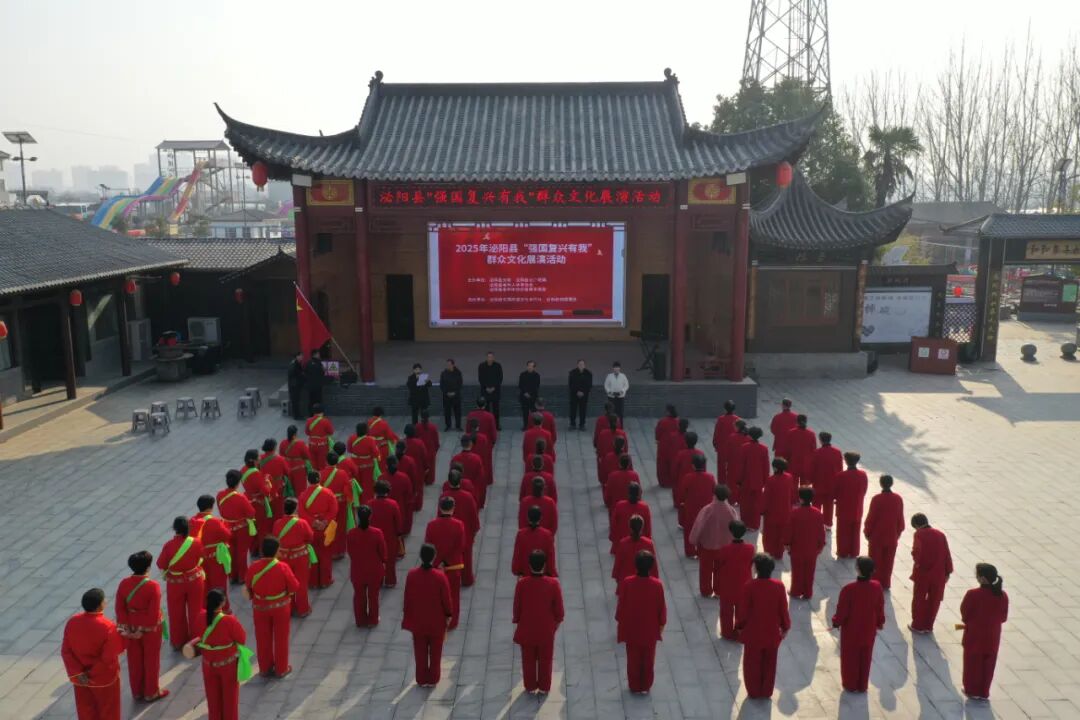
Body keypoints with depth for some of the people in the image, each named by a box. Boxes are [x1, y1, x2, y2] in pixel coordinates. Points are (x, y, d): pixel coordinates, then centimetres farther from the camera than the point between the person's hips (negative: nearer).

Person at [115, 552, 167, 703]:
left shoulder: (124, 584, -11)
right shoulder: (153, 586, -25)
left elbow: (120, 608, -7)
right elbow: (154, 613, -24)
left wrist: (126, 628, -4)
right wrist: (143, 630, -13)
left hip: (131, 628, 4)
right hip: (150, 629, -4)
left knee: (135, 661, 19)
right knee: (151, 661, 14)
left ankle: (137, 692, 33)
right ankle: (151, 693, 27)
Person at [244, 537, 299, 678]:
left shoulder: (253, 567, -15)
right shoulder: (283, 567, -23)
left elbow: (248, 587, 0)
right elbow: (294, 587, -14)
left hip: (260, 607, 2)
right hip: (281, 607, -2)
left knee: (263, 639, 17)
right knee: (281, 638, 14)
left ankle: (265, 668, 28)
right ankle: (281, 668, 24)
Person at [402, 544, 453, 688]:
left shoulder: (411, 575, -16)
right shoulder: (440, 576, -22)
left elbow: (407, 597, -5)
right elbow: (446, 598, -12)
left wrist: (406, 614, 10)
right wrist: (449, 615, 5)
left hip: (418, 621, 2)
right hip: (437, 622, -1)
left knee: (420, 652, 18)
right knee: (435, 652, 17)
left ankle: (422, 680, 27)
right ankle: (433, 680, 27)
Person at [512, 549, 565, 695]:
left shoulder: (522, 583, -22)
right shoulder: (553, 583, -22)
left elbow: (517, 606, -8)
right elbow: (558, 607, -10)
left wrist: (517, 621, 10)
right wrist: (558, 621, 10)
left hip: (527, 629, 0)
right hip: (546, 630, 0)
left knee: (528, 660, 21)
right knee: (545, 659, 21)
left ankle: (530, 687, 35)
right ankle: (544, 687, 35)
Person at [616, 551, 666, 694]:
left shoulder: (627, 583, -22)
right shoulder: (657, 585, -21)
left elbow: (621, 605, -10)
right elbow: (661, 608, -8)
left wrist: (620, 622, 7)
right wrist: (661, 624, 9)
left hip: (631, 630, 0)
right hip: (650, 630, 0)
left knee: (633, 660, 18)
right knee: (648, 660, 19)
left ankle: (635, 687, 30)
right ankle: (646, 687, 32)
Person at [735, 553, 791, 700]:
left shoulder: (749, 587, -22)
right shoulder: (779, 586, -14)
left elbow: (743, 612, -14)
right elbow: (783, 610, -4)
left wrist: (739, 627, 4)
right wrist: (785, 627, 13)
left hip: (753, 633, -2)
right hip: (772, 633, 3)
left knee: (752, 664, 17)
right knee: (769, 664, 20)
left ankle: (754, 692, 29)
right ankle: (767, 692, 33)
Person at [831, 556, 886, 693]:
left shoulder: (848, 589, -31)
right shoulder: (877, 587, -19)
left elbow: (842, 611, -18)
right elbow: (880, 608, -3)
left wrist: (836, 622, 2)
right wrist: (879, 624, 15)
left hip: (851, 631, -3)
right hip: (869, 631, 3)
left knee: (850, 659, 19)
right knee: (865, 659, 23)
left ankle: (850, 685, 36)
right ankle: (862, 686, 38)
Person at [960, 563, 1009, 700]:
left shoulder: (972, 594, -24)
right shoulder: (1003, 596, -11)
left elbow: (964, 615, -12)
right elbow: (1003, 618, 0)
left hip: (974, 636, -3)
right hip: (992, 637, 3)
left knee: (972, 663, 15)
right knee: (988, 665, 18)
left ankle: (972, 691, 26)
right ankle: (984, 692, 28)